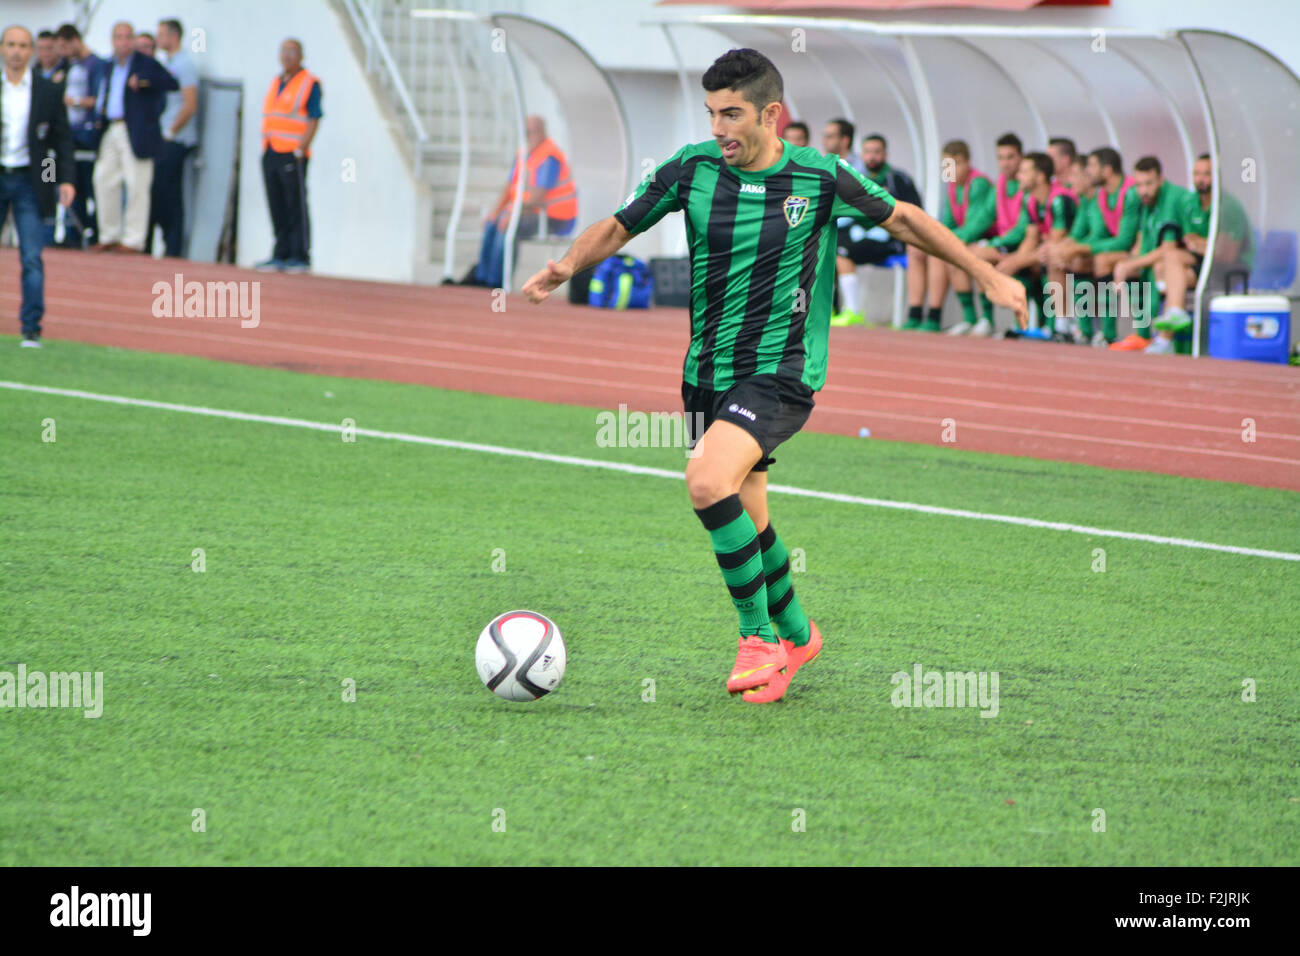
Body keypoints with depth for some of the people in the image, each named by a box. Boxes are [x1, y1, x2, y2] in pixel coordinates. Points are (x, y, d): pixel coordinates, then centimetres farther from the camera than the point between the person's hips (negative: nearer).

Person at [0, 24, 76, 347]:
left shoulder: (49, 92, 4)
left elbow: (63, 139, 5)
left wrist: (66, 179, -7)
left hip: (29, 182, -1)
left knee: (32, 259, -7)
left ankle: (31, 329, -5)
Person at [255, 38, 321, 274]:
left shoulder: (309, 84, -2)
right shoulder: (275, 82, 20)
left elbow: (314, 120, -8)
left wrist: (300, 150, -16)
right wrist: (265, 149, 13)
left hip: (292, 154, -7)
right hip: (270, 154, 7)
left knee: (296, 207, -7)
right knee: (277, 208, 7)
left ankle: (300, 256, -6)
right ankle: (281, 256, 10)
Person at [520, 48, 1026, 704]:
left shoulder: (820, 177, -8)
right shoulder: (692, 169, -3)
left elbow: (901, 219, 5)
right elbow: (618, 227, 4)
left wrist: (987, 275, 5)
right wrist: (566, 267, -16)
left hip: (781, 372, -5)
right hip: (707, 373, 5)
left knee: (708, 481, -25)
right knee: (745, 521, 11)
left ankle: (758, 635, -11)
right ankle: (794, 635, 35)